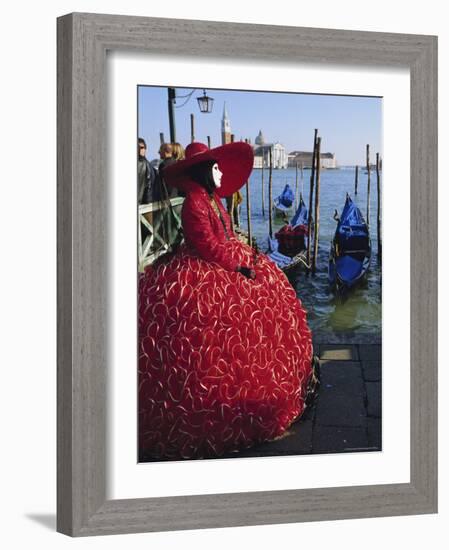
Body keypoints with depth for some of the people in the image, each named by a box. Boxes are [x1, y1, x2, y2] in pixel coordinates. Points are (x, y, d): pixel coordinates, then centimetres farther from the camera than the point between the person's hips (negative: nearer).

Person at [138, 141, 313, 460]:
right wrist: (241, 263, -18)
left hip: (224, 269, 11)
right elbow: (208, 246, -22)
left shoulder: (213, 200, 11)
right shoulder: (195, 203, -19)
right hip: (204, 276, -11)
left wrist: (247, 256, 2)